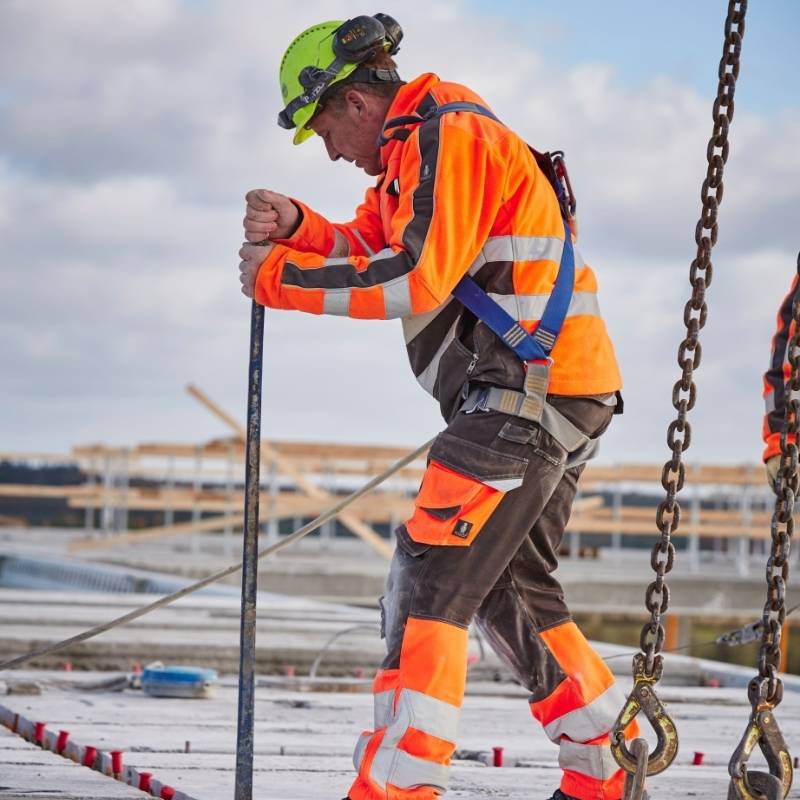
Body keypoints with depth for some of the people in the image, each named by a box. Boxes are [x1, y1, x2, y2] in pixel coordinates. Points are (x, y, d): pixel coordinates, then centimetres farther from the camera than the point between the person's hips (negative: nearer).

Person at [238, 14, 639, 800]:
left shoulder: (448, 138, -13)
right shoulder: (416, 151, 20)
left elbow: (415, 279, -22)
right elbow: (366, 251, 16)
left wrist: (280, 278, -16)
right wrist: (294, 227, -3)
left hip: (529, 393, -11)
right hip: (547, 398, 11)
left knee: (428, 580, -15)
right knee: (510, 589, 19)